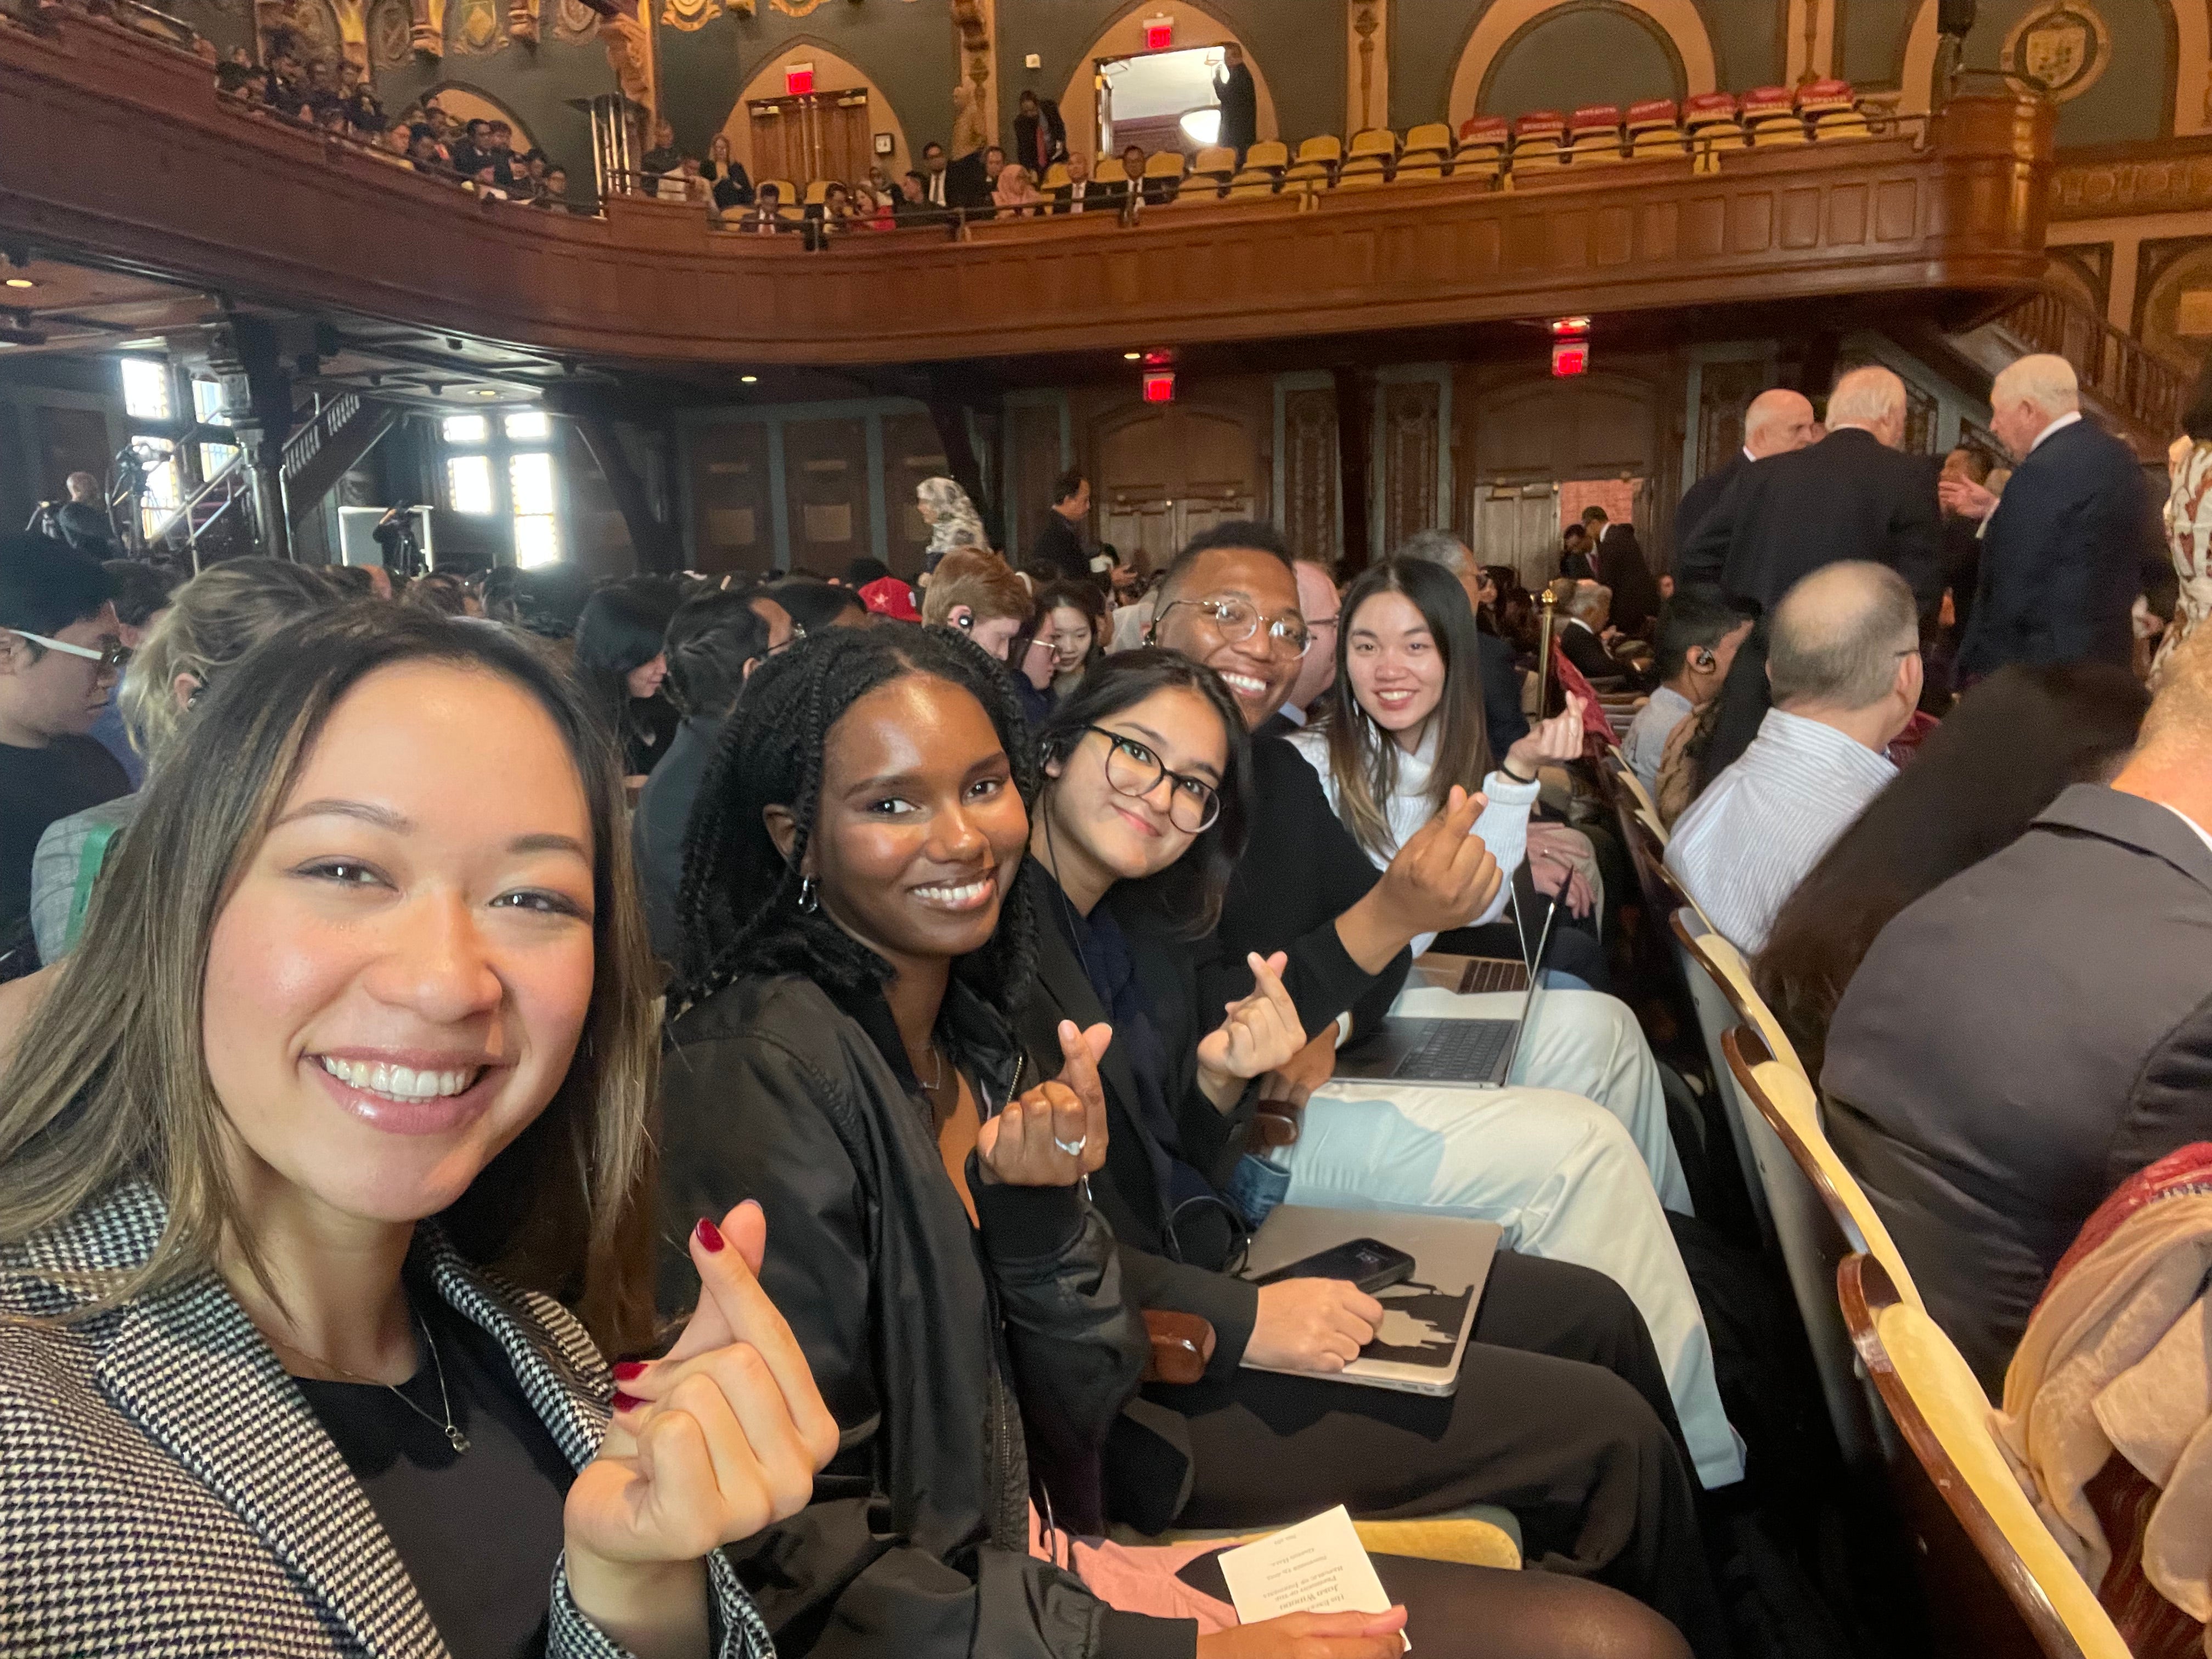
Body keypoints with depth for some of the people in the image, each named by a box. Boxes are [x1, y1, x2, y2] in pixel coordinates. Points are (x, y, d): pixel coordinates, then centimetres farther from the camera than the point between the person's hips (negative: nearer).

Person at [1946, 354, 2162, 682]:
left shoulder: (2043, 472, -19)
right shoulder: (2117, 456, 9)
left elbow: (2010, 592, -20)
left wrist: (1974, 666, -11)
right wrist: (1994, 510, 18)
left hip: (2043, 667, -9)